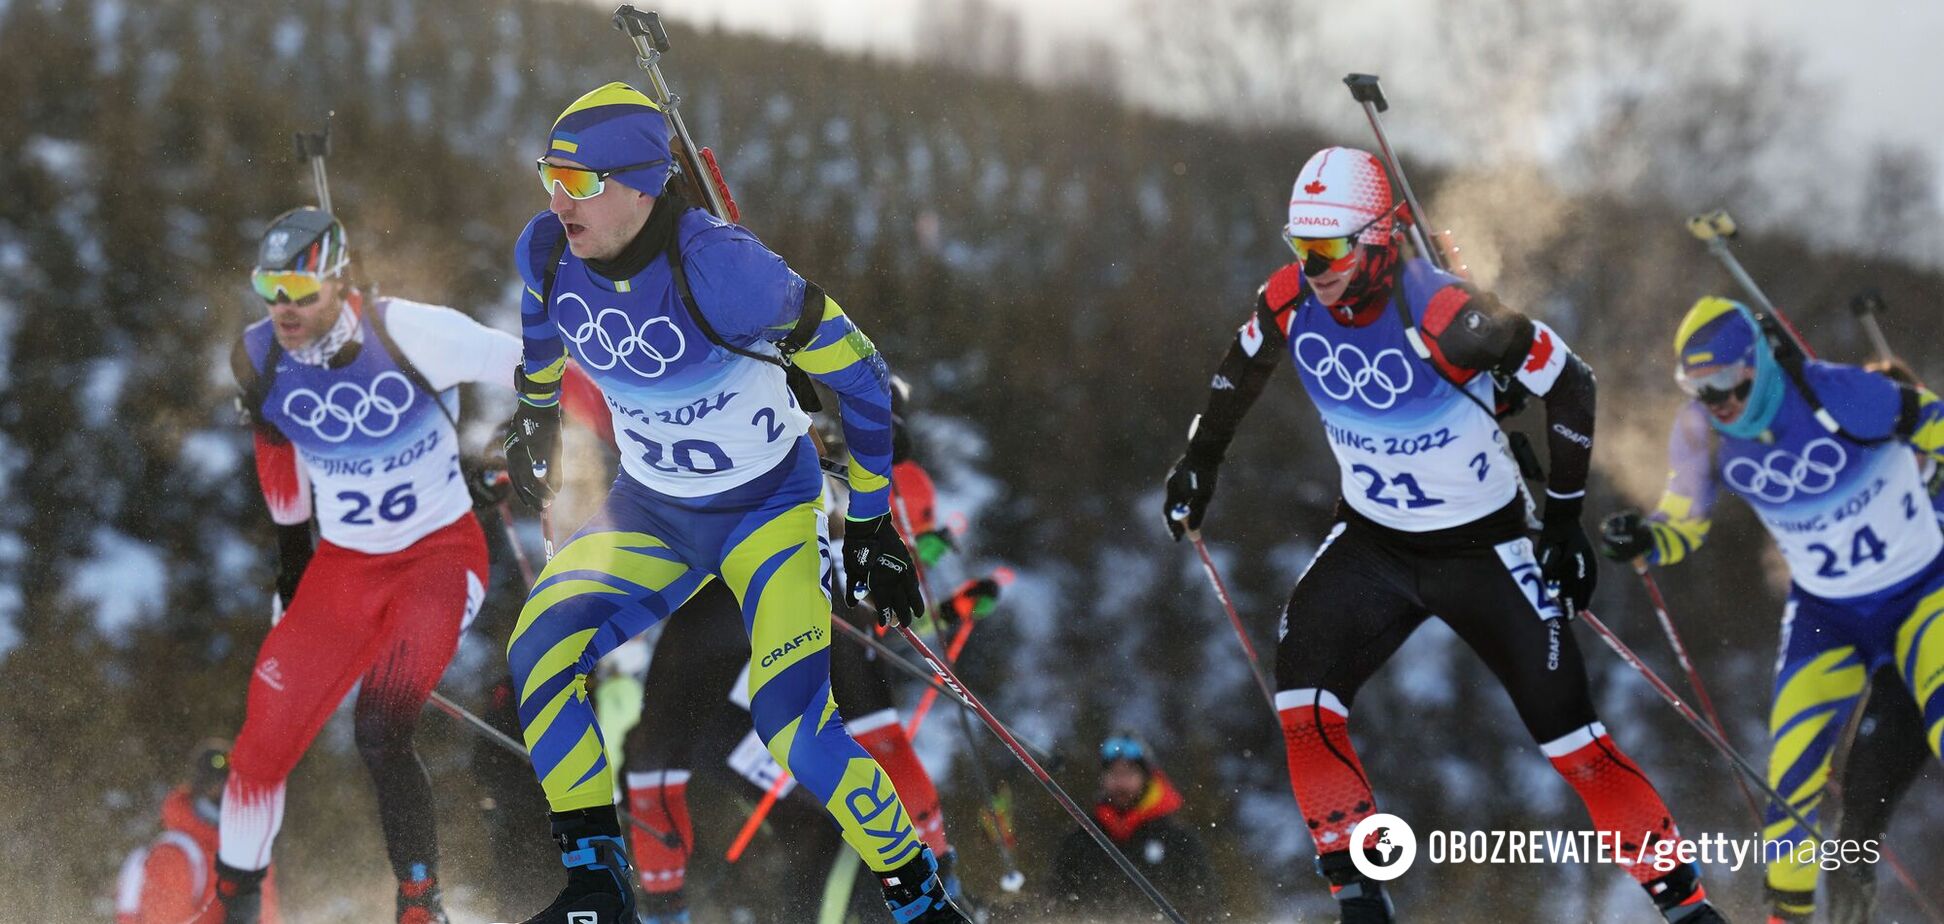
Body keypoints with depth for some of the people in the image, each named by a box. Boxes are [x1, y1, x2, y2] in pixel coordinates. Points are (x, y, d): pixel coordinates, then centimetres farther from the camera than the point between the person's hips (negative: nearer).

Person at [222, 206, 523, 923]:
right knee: (263, 745, -2)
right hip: (342, 567, 4)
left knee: (381, 737, -23)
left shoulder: (413, 334, -23)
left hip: (442, 553, -4)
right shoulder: (261, 359, -7)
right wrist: (291, 551, 19)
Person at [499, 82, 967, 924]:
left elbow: (857, 373, -20)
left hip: (766, 506, -6)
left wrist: (871, 522, -13)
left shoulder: (720, 268, -32)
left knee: (794, 727, -19)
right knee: (540, 655, -15)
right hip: (649, 507, 6)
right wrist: (537, 412, 26)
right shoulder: (547, 251, -15)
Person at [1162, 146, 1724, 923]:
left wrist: (1564, 517, -11)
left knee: (1567, 731, -6)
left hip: (1480, 546, -5)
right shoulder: (1291, 302, -12)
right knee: (1303, 695, -15)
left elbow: (1569, 383, -17)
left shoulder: (1445, 315, -28)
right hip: (1371, 539, 5)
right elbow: (1245, 361, 13)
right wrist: (1201, 456, 21)